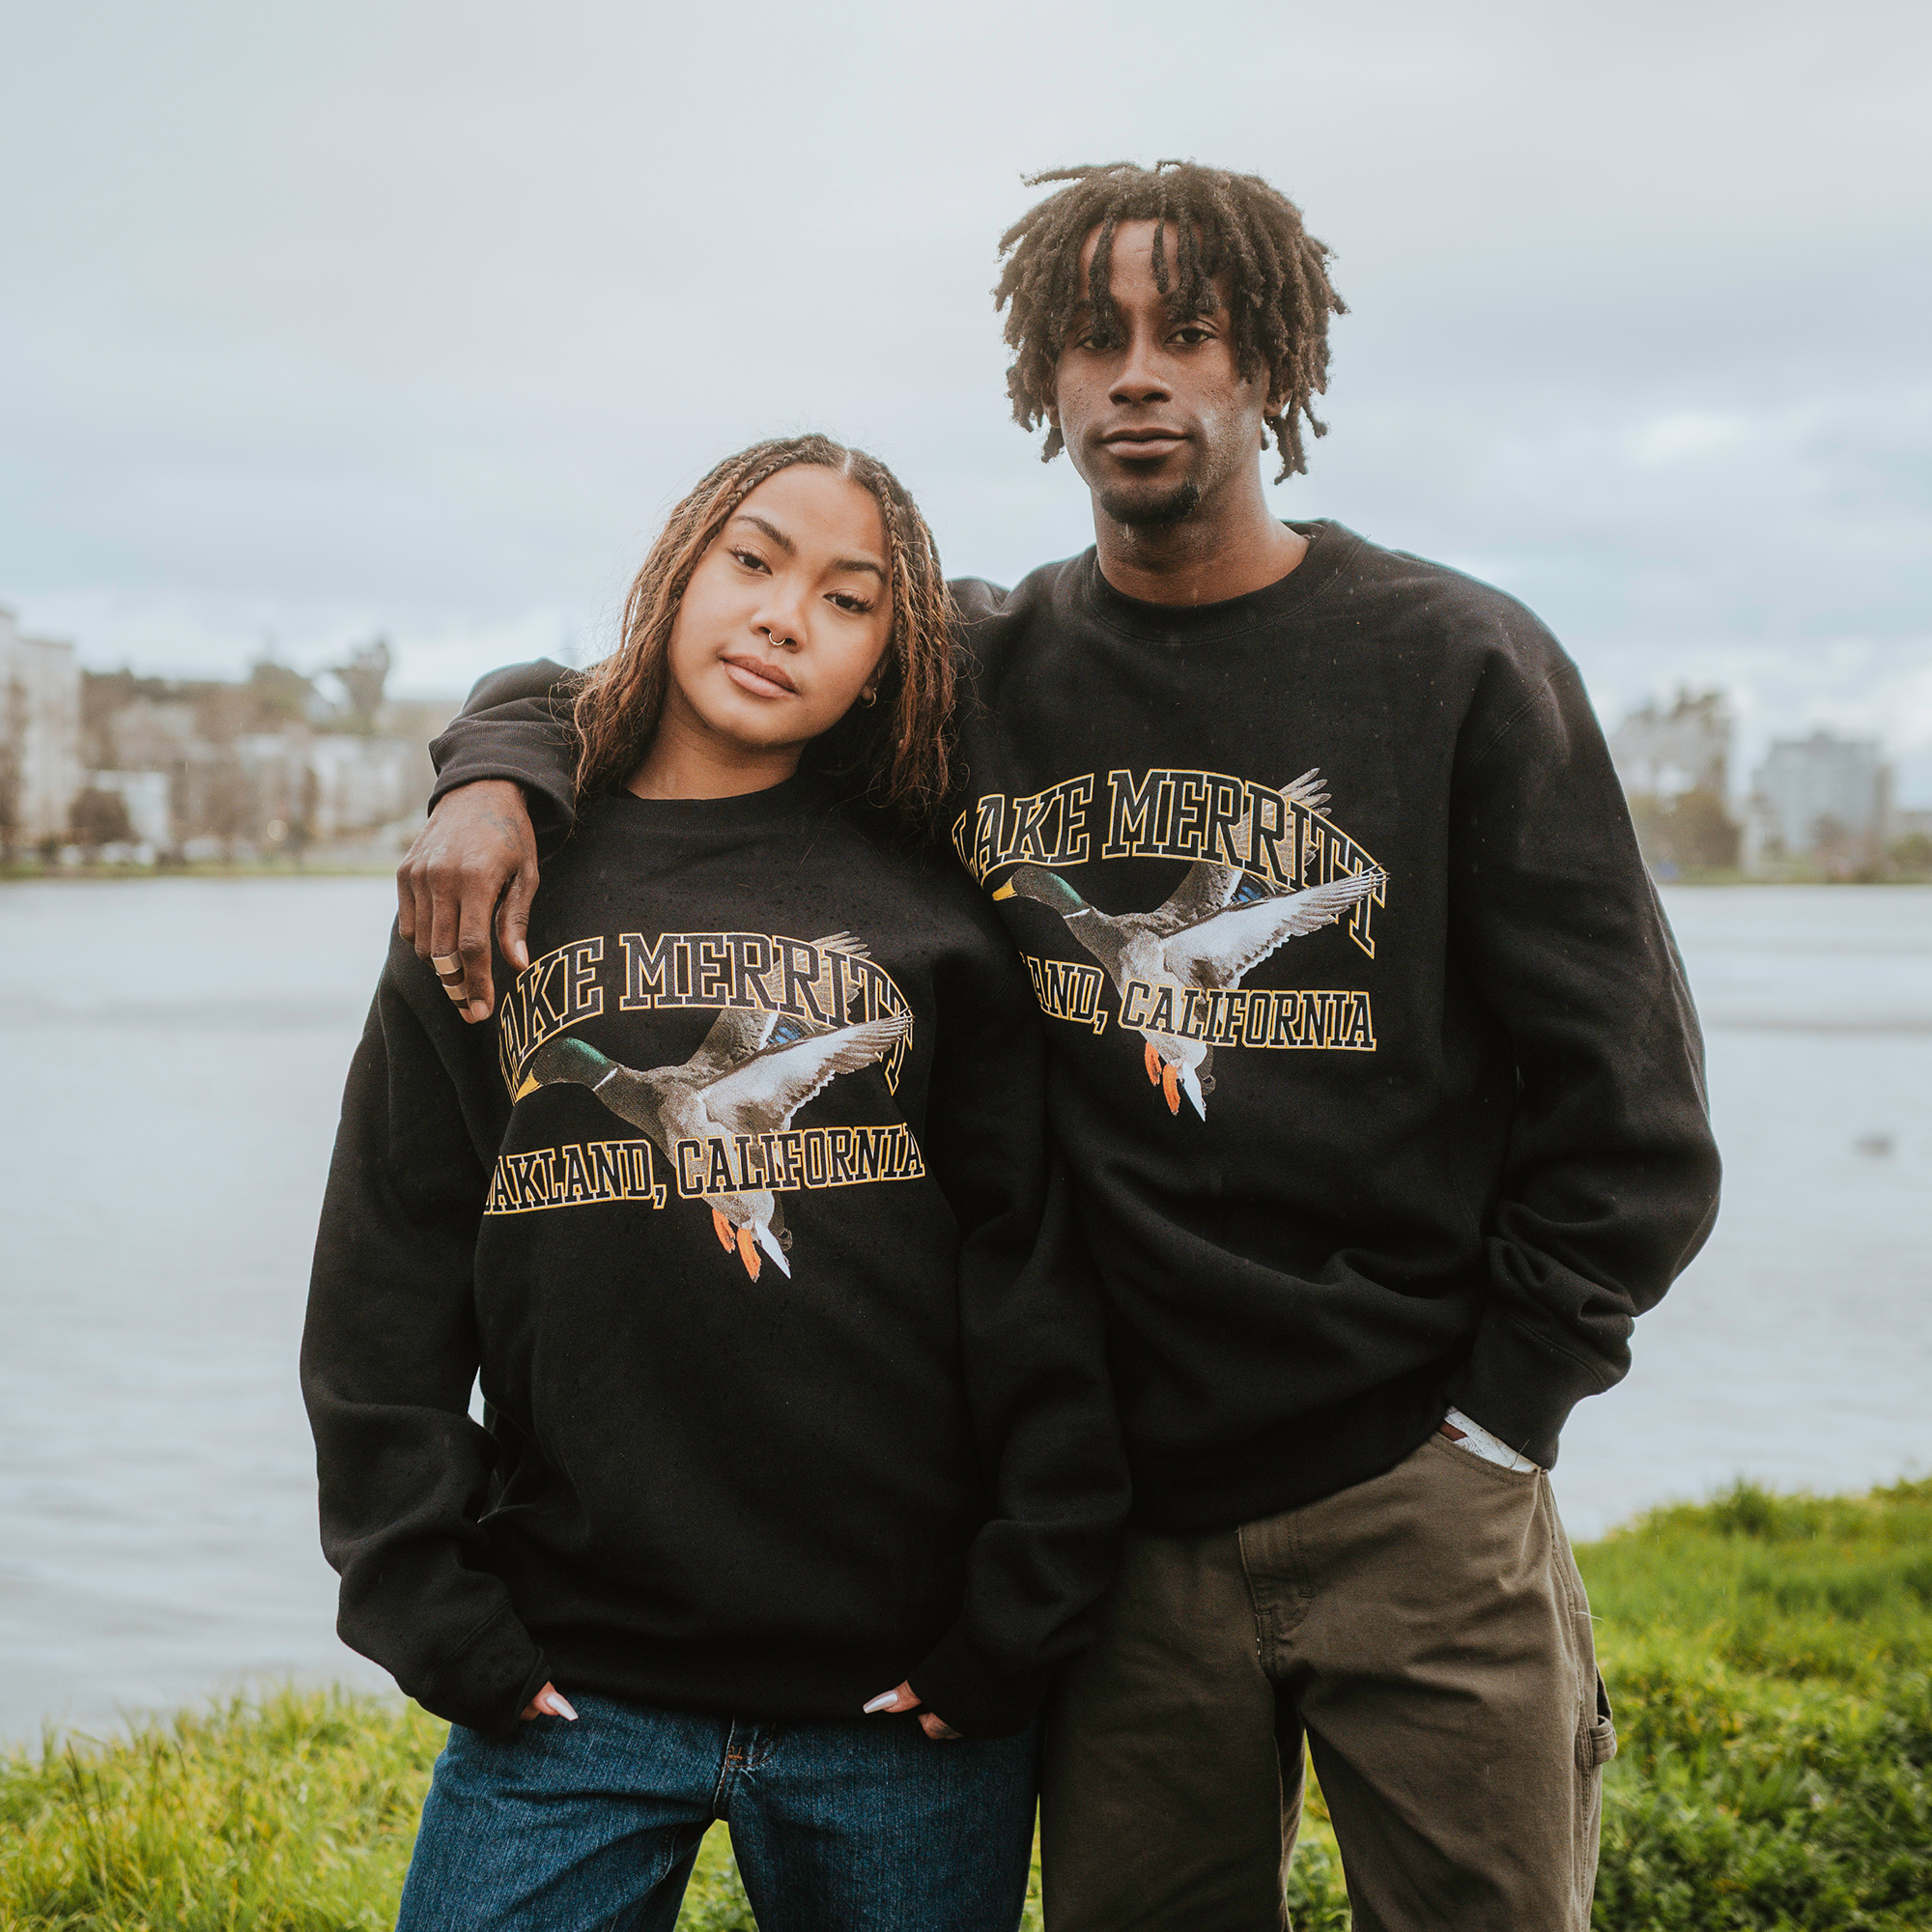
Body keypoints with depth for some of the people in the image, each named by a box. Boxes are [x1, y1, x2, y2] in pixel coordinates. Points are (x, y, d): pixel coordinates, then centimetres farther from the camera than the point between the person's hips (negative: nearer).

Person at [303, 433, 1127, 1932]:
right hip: (571, 1691, 0)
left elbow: (1034, 1279, 1)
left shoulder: (934, 914, 3)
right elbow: (384, 1299, 4)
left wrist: (1021, 1615, -4)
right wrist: (432, 1608, -3)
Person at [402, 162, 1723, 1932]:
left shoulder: (1462, 664, -3)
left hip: (1413, 1501, -2)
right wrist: (499, 771, -8)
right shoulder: (975, 675, 4)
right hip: (1124, 1510, 2)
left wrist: (1498, 1420, -5)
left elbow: (1624, 1096, -1)